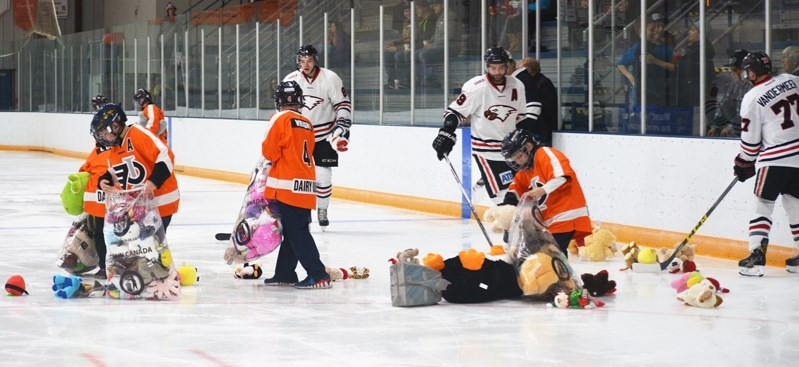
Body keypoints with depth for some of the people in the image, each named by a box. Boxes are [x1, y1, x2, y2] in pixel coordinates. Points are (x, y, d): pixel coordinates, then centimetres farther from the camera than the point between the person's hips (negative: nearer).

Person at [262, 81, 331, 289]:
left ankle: (319, 276, -14)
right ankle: (284, 274, 23)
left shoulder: (281, 119, -9)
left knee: (297, 233, -8)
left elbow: (270, 152, -12)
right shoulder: (307, 124, 13)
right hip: (305, 187, 8)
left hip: (288, 186, -8)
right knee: (292, 232, 16)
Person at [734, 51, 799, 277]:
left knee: (763, 204, 0)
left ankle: (757, 253, -11)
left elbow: (750, 139, -4)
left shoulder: (752, 98, -8)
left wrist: (744, 163, 10)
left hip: (774, 158, -6)